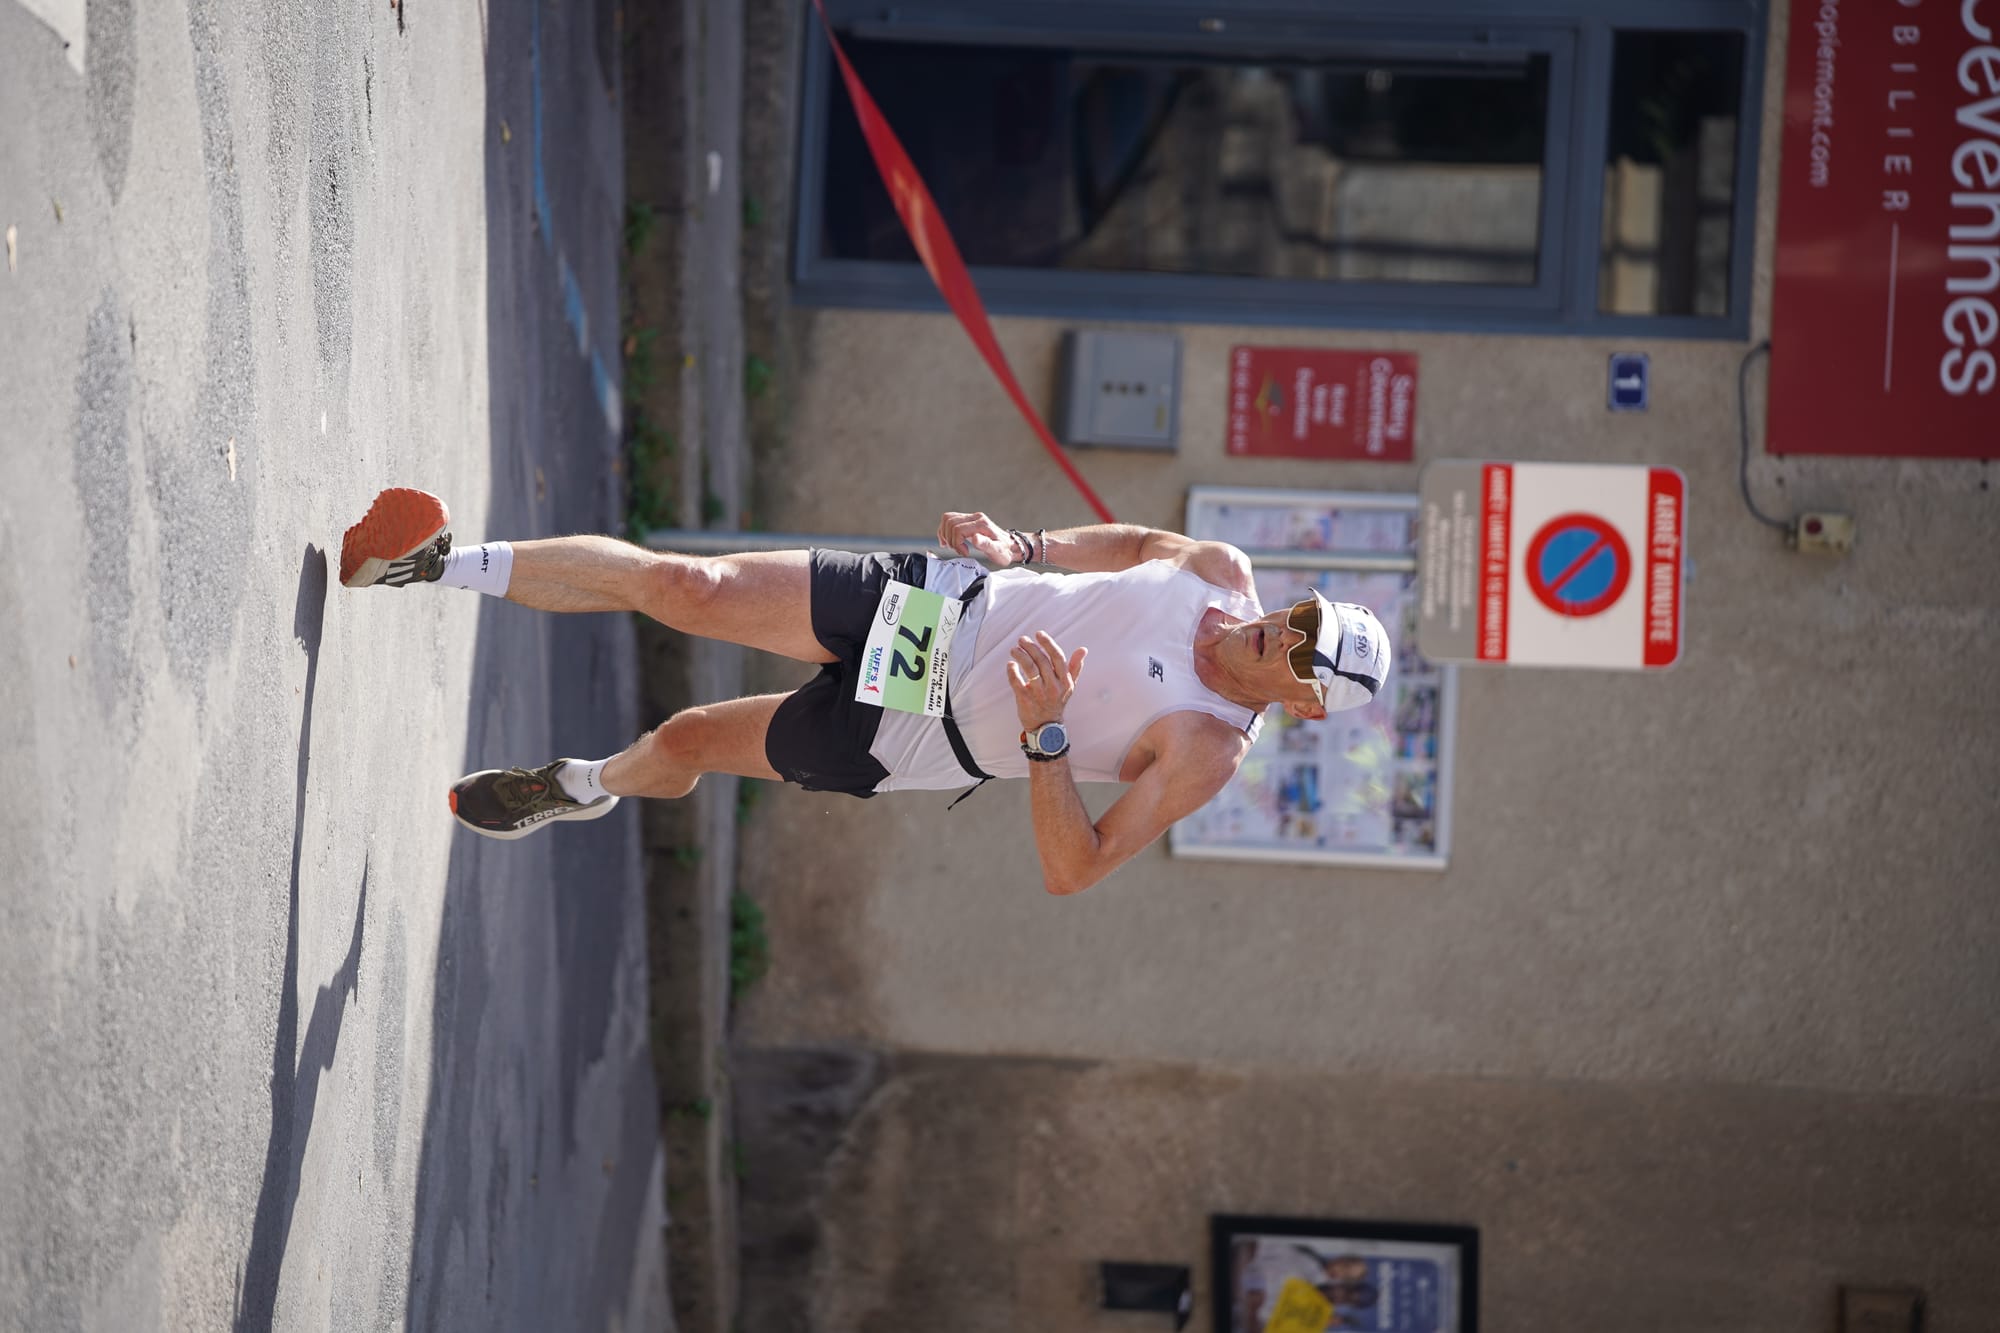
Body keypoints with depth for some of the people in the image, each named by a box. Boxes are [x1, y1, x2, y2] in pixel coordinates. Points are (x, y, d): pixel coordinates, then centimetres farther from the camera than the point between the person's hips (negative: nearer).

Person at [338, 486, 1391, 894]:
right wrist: (1020, 545, -2)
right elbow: (1129, 543, 16)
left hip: (905, 735, -3)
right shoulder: (1223, 575, -5)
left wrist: (1045, 734, -34)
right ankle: (448, 564, 3)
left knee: (683, 744, 1)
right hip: (931, 602, 3)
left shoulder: (1207, 754, -20)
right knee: (689, 586, -9)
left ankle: (587, 785, 35)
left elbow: (1072, 870, -22)